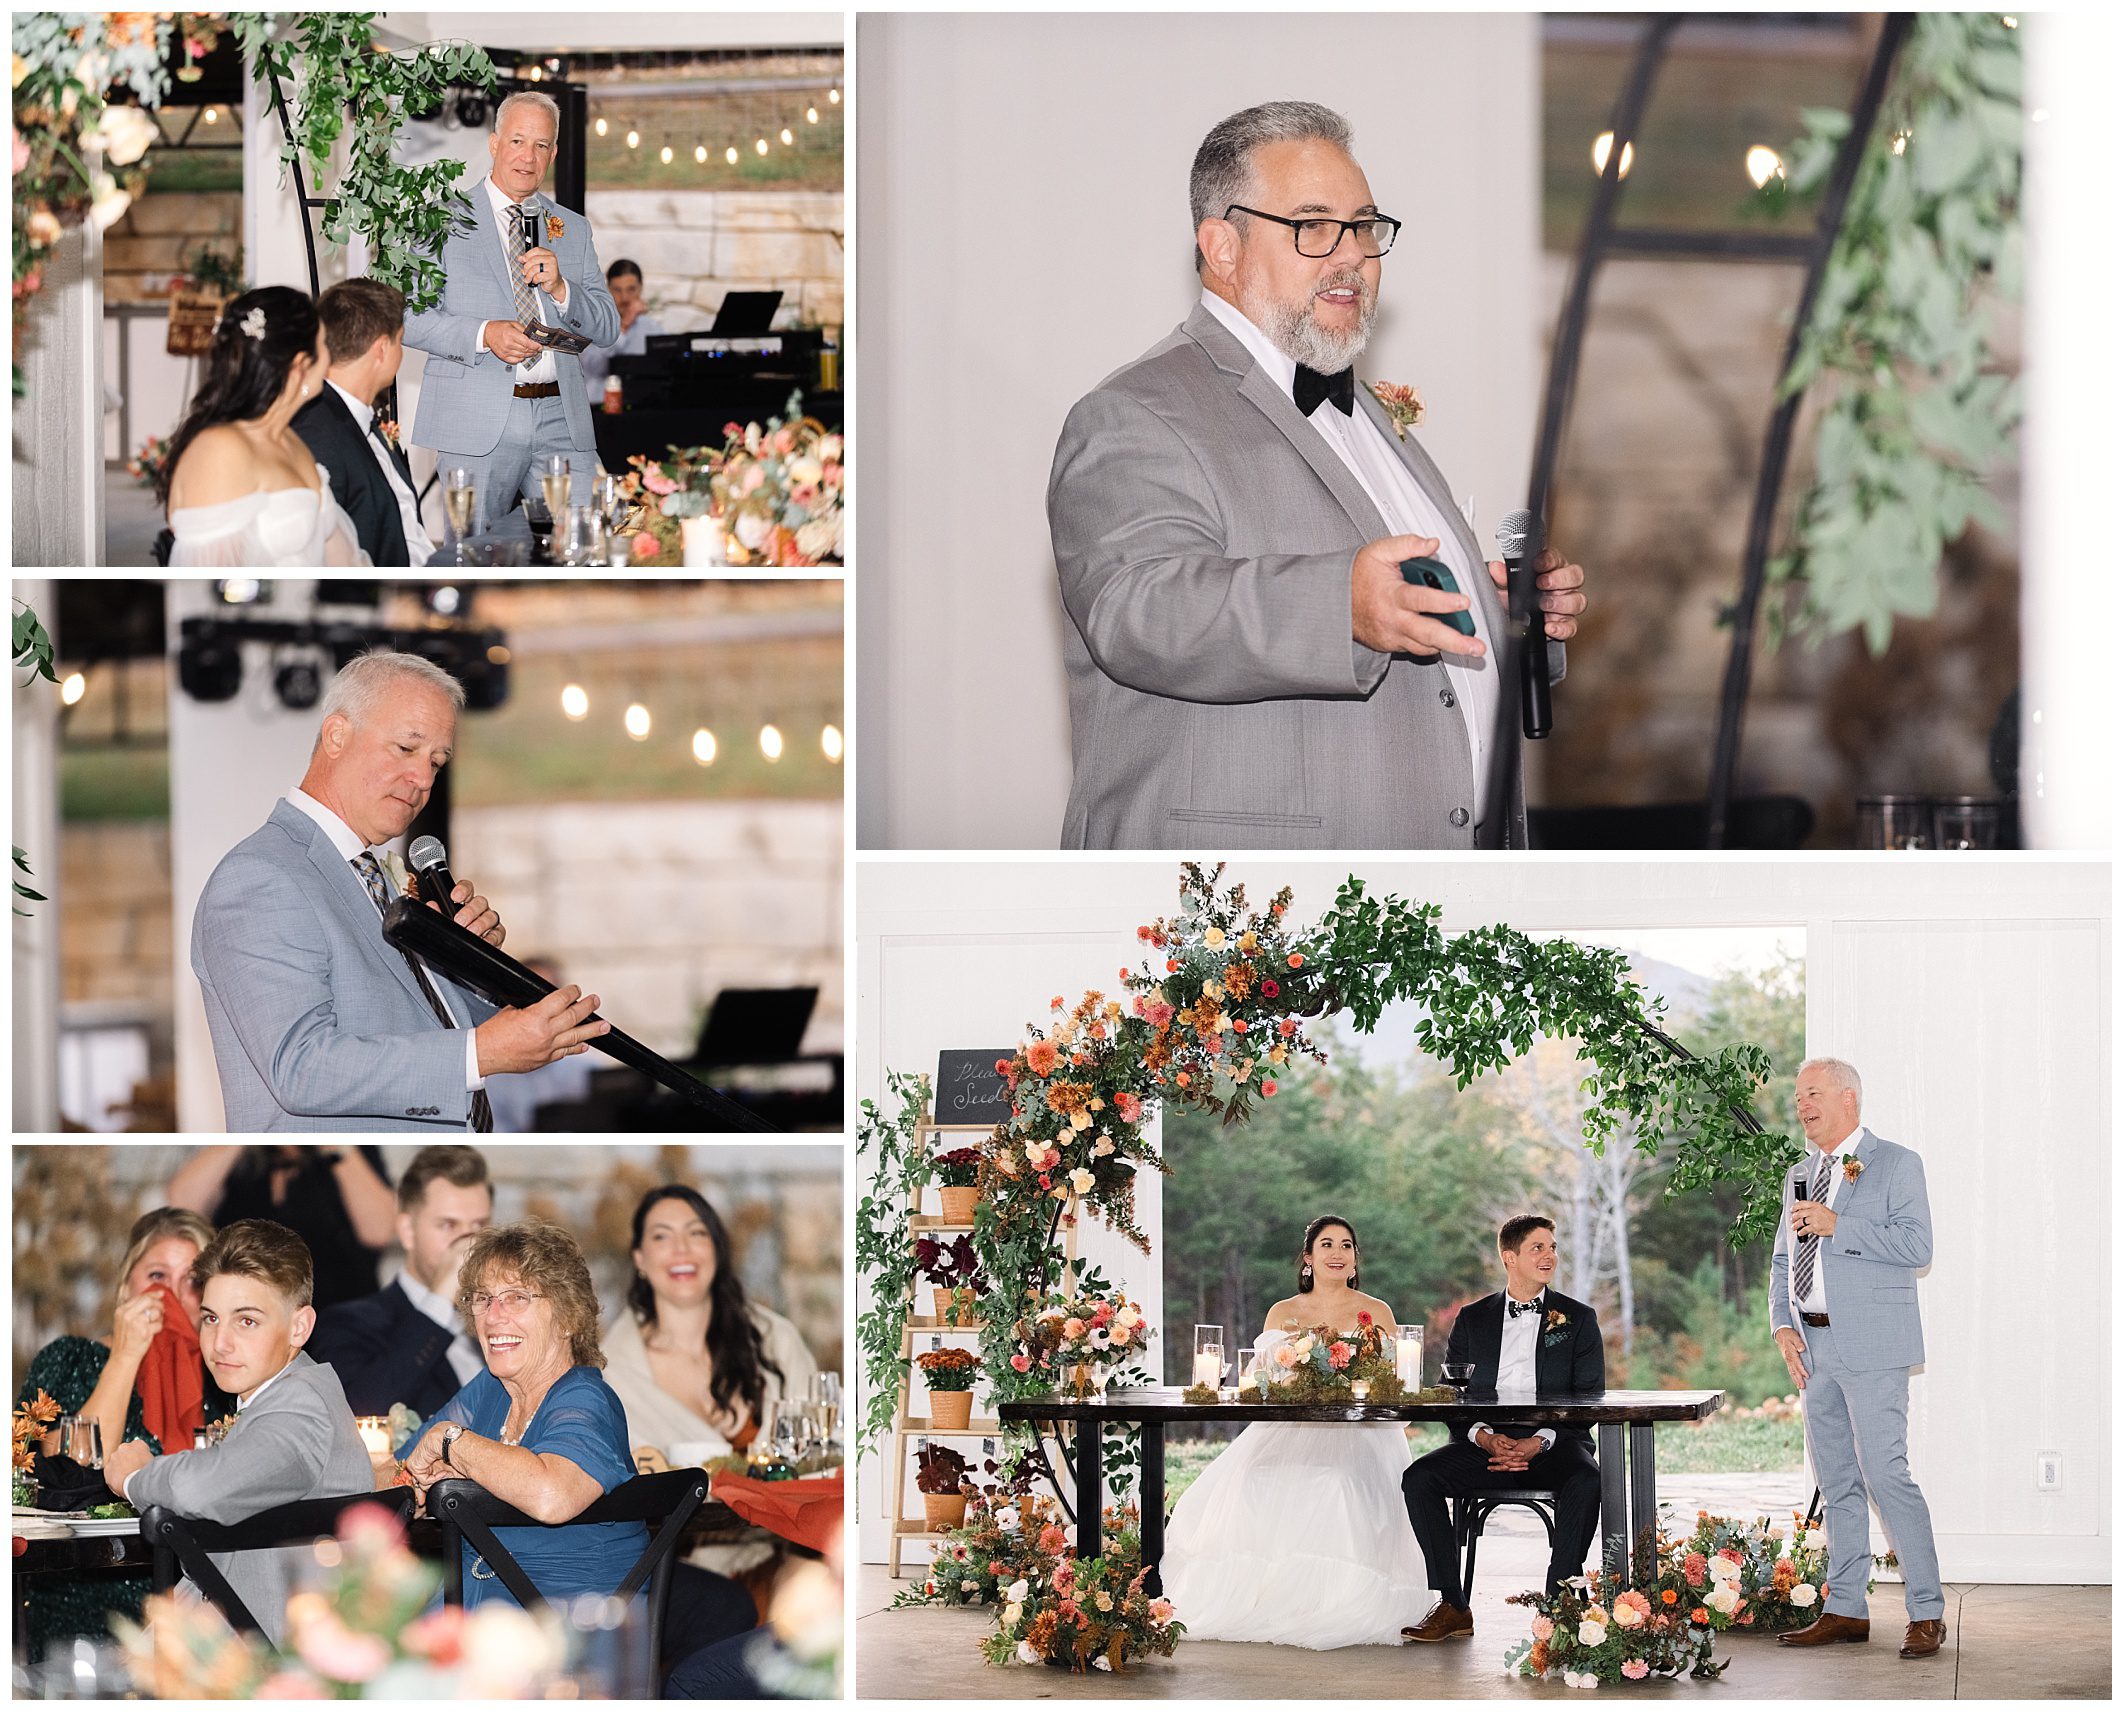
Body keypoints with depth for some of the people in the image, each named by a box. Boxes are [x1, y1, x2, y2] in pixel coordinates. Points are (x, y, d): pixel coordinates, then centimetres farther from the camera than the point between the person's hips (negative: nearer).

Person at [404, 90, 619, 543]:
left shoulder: (573, 229, 17)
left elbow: (608, 329, 13)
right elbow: (408, 317, -3)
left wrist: (560, 288, -6)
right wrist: (484, 335, -18)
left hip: (562, 421, 3)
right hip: (478, 422, -3)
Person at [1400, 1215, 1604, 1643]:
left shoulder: (1579, 1319, 10)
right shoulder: (1472, 1319, 14)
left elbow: (1589, 1400, 1)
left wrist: (1540, 1442, -16)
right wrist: (1485, 1437, -13)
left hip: (1553, 1443, -2)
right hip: (1486, 1443, 2)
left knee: (1586, 1480, -36)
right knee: (1419, 1478, -24)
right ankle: (1453, 1606, -22)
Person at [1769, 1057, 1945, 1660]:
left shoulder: (1896, 1164, -2)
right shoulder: (1800, 1176, 19)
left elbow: (1917, 1246, -13)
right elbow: (1783, 1260, 21)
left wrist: (1836, 1226, -18)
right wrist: (1783, 1326, 4)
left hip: (1871, 1344, -7)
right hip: (1813, 1346, 7)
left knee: (1885, 1473, -13)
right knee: (1836, 1481, 10)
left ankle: (1927, 1613, -9)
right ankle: (1845, 1610, 15)